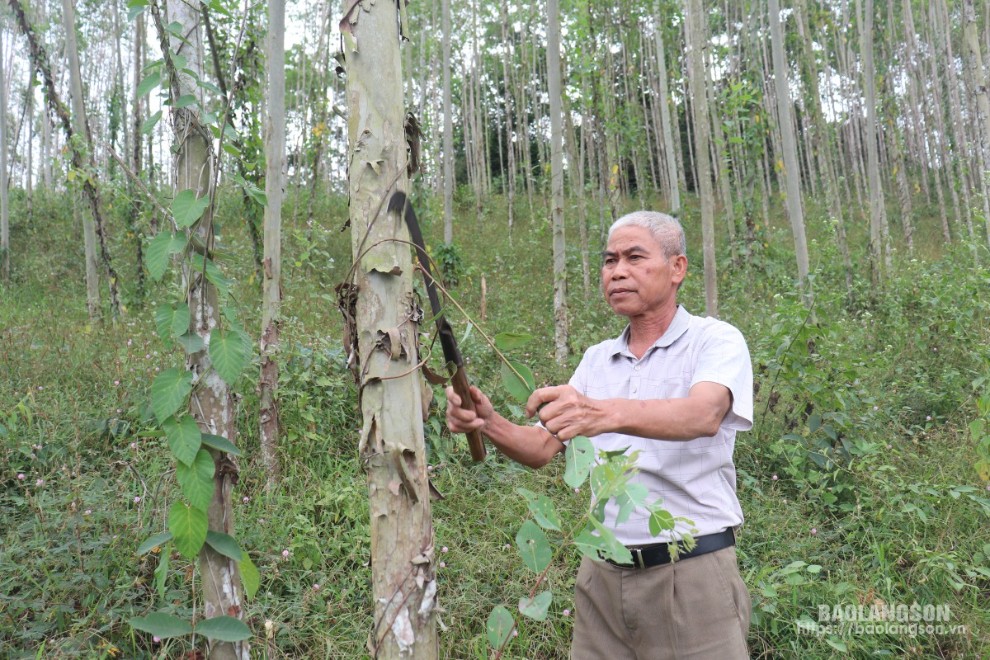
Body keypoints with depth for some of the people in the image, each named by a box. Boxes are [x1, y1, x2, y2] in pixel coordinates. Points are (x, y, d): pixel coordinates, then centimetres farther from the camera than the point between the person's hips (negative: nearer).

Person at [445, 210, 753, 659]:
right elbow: (541, 449, 4)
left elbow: (703, 416, -27)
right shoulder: (596, 359, 11)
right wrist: (489, 424, -17)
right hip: (603, 574, 5)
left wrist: (605, 414, -45)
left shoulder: (715, 340, -6)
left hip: (692, 574, -4)